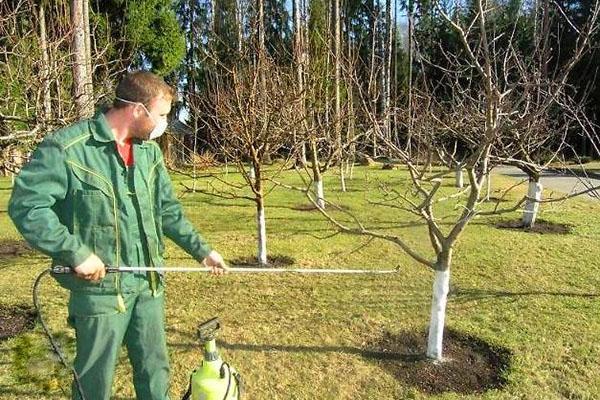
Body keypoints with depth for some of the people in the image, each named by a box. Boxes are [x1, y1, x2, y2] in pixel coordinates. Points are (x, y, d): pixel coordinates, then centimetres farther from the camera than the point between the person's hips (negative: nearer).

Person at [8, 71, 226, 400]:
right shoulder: (66, 147, -15)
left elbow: (168, 210, 12)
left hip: (149, 284, 6)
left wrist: (202, 250, 10)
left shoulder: (150, 151, 7)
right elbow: (26, 205, -16)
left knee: (155, 371, 20)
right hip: (100, 288, -5)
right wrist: (76, 253, -21)